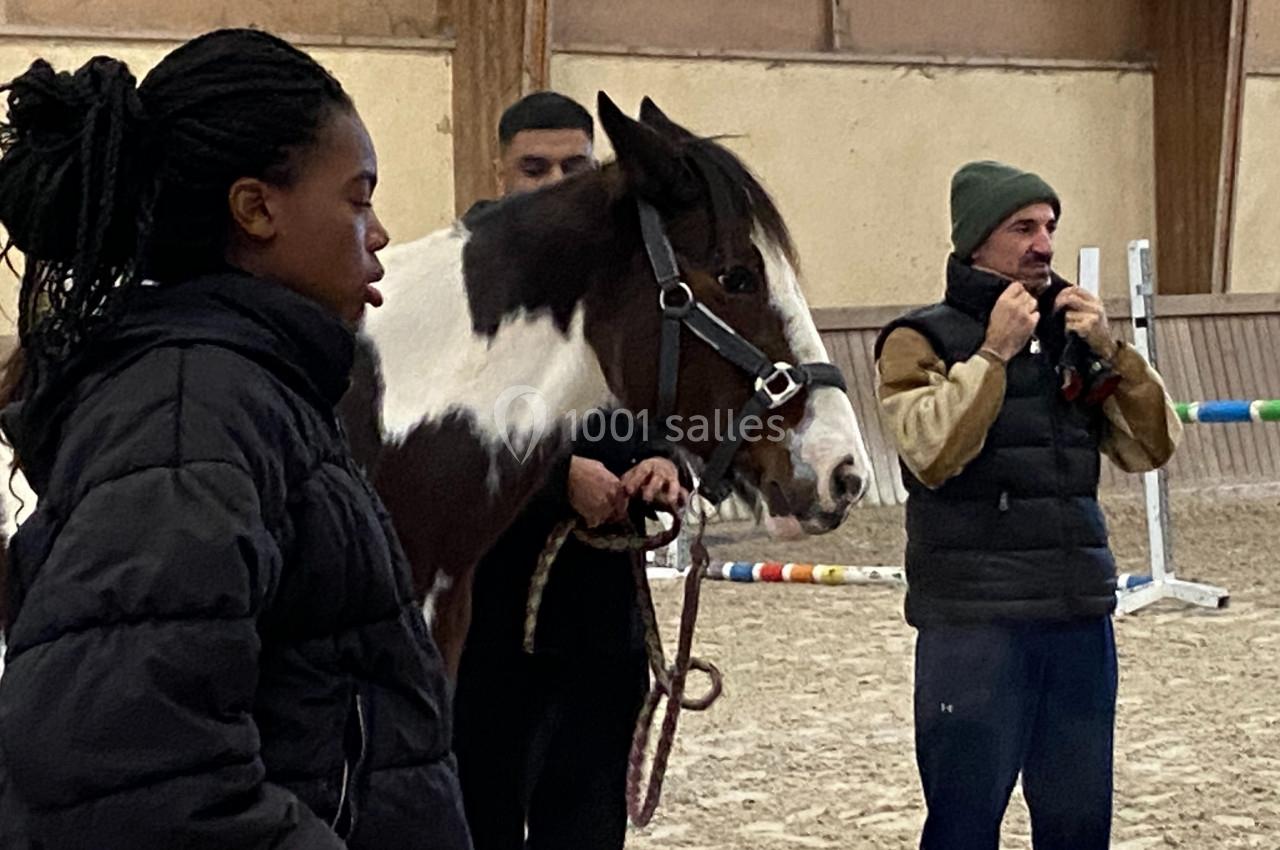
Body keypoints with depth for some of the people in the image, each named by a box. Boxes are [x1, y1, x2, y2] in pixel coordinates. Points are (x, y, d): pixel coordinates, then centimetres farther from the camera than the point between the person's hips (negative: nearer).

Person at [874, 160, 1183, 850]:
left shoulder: (1071, 336, 15)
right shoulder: (921, 341, -1)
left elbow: (1152, 449, 8)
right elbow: (933, 452, -19)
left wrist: (1111, 354, -4)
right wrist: (994, 352, -15)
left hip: (1079, 617, 5)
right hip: (973, 621, -5)